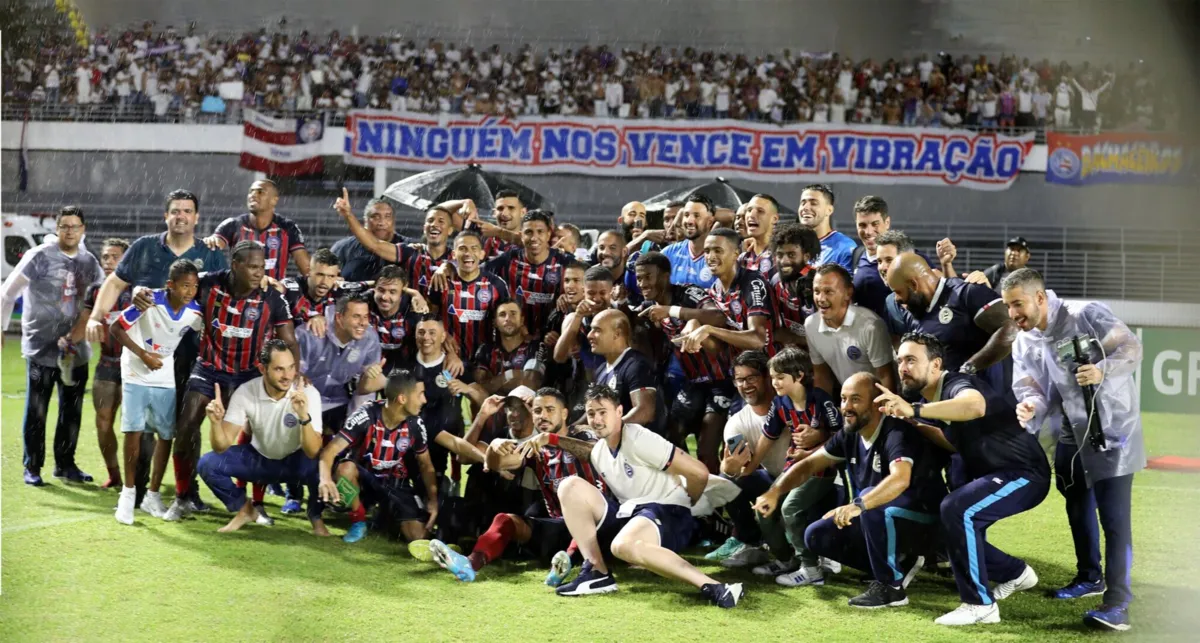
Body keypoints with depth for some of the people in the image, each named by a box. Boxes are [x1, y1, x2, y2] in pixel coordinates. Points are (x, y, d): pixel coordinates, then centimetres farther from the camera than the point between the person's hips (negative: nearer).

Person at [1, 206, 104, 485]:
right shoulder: (39, 257, -7)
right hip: (41, 347, -5)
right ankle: (32, 467, 10)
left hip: (75, 349, 5)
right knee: (36, 412, -1)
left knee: (72, 412, 10)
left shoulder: (89, 262, 7)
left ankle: (65, 464, 22)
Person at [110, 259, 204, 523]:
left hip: (168, 381, 3)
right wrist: (143, 355, -20)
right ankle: (129, 492, 4)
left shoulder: (195, 312, -11)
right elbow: (117, 328, -13)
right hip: (136, 376, -3)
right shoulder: (149, 301, -21)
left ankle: (153, 495, 18)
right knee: (134, 431, -10)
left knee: (166, 436, 5)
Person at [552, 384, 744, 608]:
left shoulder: (639, 440, -14)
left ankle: (713, 587, -45)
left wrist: (682, 507, 3)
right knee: (570, 486, -7)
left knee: (623, 545, -41)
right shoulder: (597, 453, 11)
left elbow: (699, 472, -16)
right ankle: (596, 573, -12)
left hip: (667, 513, -8)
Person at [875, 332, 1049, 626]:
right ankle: (1015, 573, 30)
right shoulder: (930, 399, 7)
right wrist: (914, 425, 9)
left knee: (956, 510, -30)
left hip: (1024, 474, -10)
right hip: (992, 475, 10)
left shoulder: (957, 384, -21)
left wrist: (914, 410, -56)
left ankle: (980, 604, -20)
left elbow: (975, 406, -48)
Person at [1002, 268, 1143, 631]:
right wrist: (1029, 408, -31)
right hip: (1072, 436, 7)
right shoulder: (1024, 345, 2)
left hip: (1112, 430, -7)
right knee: (1078, 510, 20)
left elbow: (1132, 348, -20)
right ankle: (1090, 577, 40)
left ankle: (1117, 602, -13)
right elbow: (1031, 390, -7)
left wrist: (1103, 370, -39)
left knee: (1113, 516, -12)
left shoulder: (1087, 316, -16)